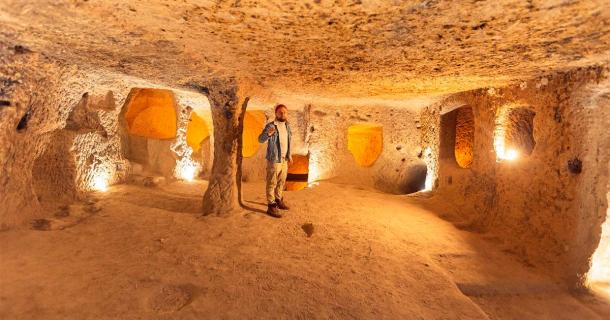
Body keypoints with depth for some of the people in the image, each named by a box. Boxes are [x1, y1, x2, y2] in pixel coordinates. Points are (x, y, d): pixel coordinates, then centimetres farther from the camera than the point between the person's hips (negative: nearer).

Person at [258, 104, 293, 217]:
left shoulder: (287, 126, 9)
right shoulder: (270, 126, -15)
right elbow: (261, 140, -25)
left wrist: (289, 155, 21)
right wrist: (268, 134, -45)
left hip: (284, 160, 7)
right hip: (274, 160, -7)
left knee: (281, 182, 18)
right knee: (272, 183, 0)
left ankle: (278, 200, 34)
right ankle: (271, 206, 6)